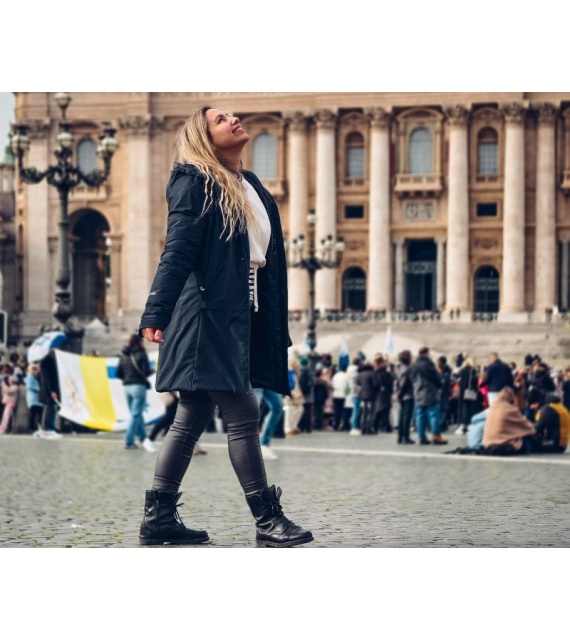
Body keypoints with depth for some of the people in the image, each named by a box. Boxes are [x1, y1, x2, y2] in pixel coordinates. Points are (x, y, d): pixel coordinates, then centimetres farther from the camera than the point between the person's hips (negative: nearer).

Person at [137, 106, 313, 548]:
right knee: (243, 413, -7)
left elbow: (270, 257, 19)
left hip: (241, 314, 8)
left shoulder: (252, 187, 19)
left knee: (193, 418, 9)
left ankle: (159, 517, 14)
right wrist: (156, 313, -21)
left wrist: (278, 326, 17)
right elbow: (177, 251, -14)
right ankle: (268, 520, -1)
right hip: (209, 312, -8)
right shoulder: (194, 183, -5)